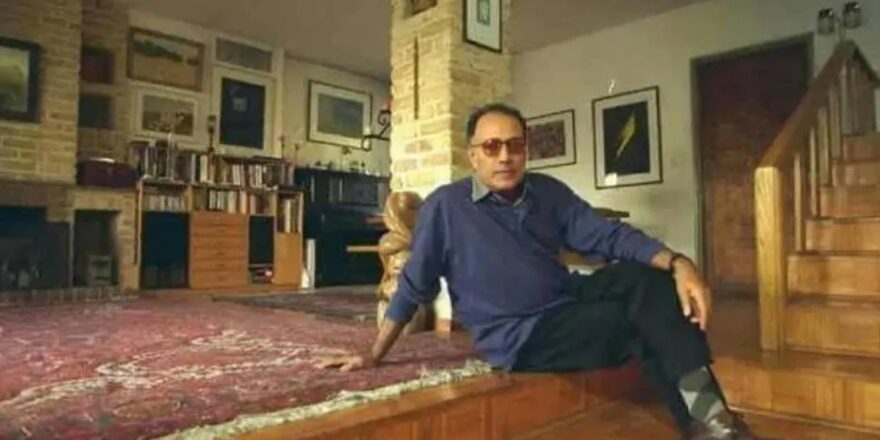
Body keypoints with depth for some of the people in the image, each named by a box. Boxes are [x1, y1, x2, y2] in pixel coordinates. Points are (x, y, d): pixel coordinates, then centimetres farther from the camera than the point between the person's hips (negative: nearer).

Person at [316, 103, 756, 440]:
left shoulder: (549, 192, 3)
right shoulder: (445, 206, -11)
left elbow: (608, 234, -4)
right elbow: (414, 285, -4)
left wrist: (678, 264, -22)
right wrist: (374, 355, 0)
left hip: (571, 303, 6)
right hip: (520, 338, -5)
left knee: (645, 277, -19)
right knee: (644, 320, -19)